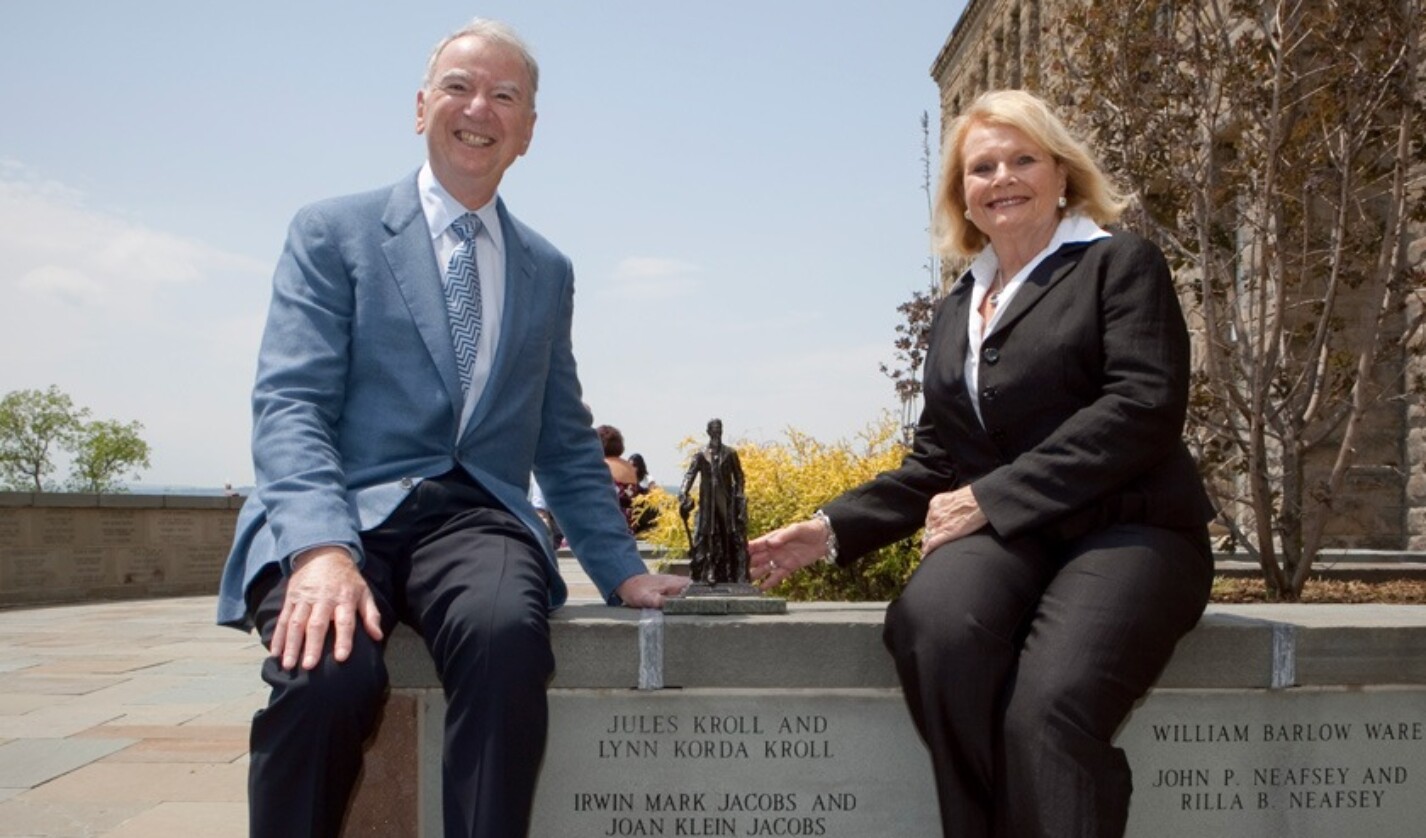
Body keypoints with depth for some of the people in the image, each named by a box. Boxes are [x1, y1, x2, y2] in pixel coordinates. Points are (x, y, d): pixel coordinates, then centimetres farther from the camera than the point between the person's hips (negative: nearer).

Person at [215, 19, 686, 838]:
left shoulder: (549, 271, 19)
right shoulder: (331, 232, 7)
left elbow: (567, 442, 22)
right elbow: (290, 404, -5)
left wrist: (623, 569, 11)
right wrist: (322, 546, -23)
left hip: (476, 515, 2)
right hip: (342, 510, -2)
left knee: (509, 634, -33)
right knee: (330, 667, -33)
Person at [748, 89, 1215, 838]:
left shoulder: (1120, 263, 6)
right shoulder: (956, 308, 22)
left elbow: (1144, 409, -10)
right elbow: (934, 464, 21)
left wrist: (990, 498, -15)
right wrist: (833, 529, 6)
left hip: (1125, 530, -3)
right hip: (1002, 539, 4)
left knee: (1050, 708, -33)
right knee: (932, 619, -32)